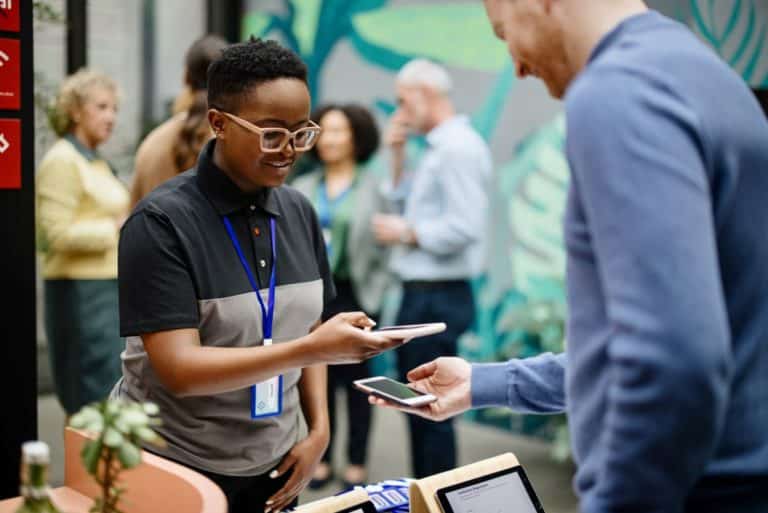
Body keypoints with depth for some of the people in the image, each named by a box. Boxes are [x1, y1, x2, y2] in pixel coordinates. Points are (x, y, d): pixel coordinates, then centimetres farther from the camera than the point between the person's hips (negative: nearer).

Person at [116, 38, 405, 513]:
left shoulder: (299, 211, -1)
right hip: (173, 467, -5)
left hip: (272, 463, 5)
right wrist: (313, 349, -31)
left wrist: (319, 430, -4)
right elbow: (179, 370, -24)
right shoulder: (161, 223, -18)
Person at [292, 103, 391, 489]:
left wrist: (375, 291, -10)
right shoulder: (302, 189, 10)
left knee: (355, 378, 4)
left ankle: (356, 465, 14)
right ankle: (322, 460, 21)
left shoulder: (374, 187, 0)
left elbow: (387, 242, -3)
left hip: (354, 295, -3)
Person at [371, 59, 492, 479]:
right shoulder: (438, 148, 14)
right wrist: (397, 154, 11)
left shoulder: (458, 147, -16)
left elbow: (465, 227, -25)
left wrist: (405, 233, -14)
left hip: (438, 298, -10)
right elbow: (407, 203, 18)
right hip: (421, 295, 10)